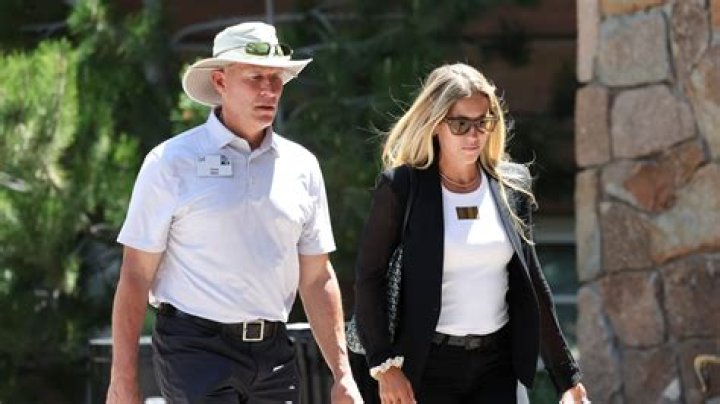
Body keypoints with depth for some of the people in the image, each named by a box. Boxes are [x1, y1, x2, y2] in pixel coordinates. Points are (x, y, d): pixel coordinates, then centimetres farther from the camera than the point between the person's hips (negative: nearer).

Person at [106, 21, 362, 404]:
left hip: (274, 355, 5)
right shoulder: (172, 161, -2)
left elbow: (317, 279, 14)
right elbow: (135, 275, -4)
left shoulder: (300, 165, 11)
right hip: (195, 349, -5)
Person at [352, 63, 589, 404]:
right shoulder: (402, 187, -5)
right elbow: (369, 277, -4)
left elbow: (531, 284, 12)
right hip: (428, 366, -3)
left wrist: (567, 376, 11)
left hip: (496, 366, 4)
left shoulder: (512, 185, 6)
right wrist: (384, 366, -12)